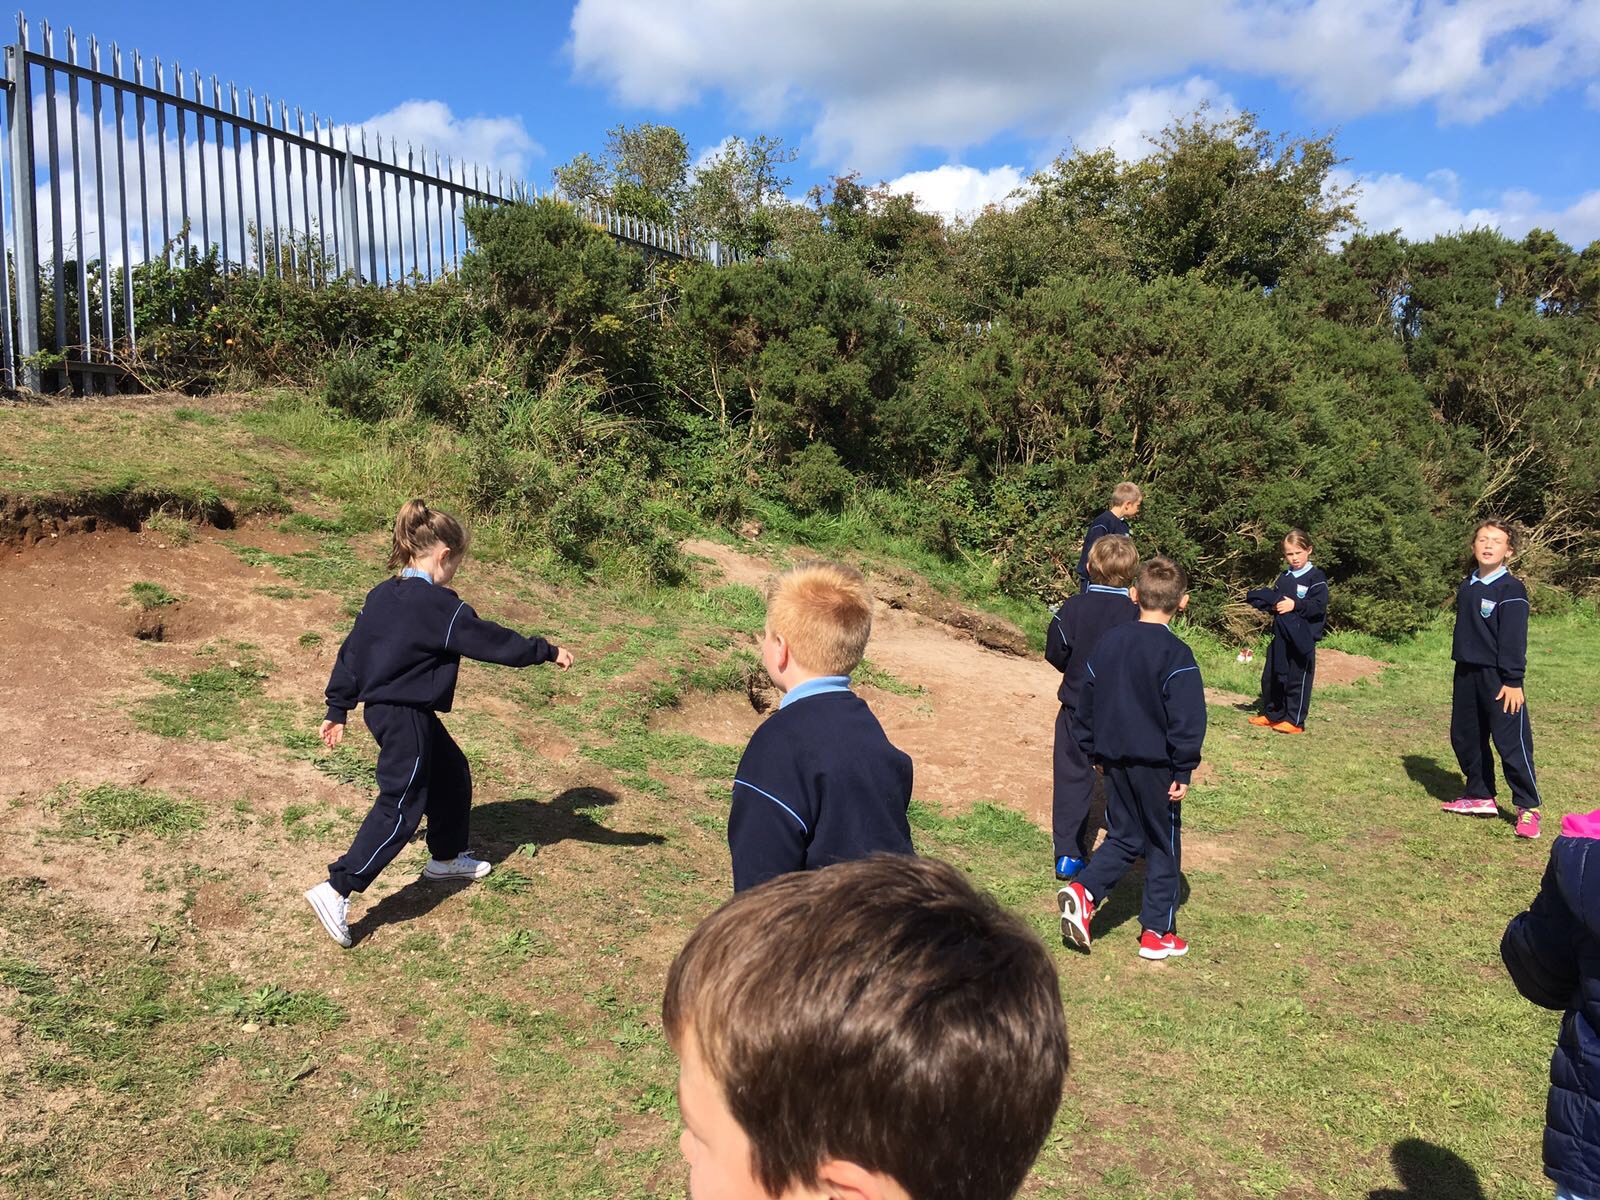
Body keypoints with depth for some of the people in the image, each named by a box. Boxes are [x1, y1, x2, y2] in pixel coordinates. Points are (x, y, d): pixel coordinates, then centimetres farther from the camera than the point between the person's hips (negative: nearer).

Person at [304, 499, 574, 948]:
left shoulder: (382, 595, 5)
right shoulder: (438, 605, -20)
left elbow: (351, 651, 9)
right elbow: (492, 640, -16)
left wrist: (337, 710, 16)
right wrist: (547, 652, -6)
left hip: (382, 706, 10)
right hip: (404, 717, -10)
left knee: (452, 774, 24)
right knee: (400, 807, -5)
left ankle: (447, 857, 40)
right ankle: (337, 890, -9)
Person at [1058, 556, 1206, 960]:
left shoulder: (1108, 643, 1)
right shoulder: (1176, 656, -16)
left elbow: (1086, 706, 8)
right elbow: (1187, 720, -18)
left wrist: (1095, 753, 18)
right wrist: (1183, 772, -9)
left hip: (1115, 761, 5)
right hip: (1156, 765, -5)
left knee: (1123, 837, 18)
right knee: (1163, 845, 11)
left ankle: (1084, 890, -5)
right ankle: (1157, 932, 19)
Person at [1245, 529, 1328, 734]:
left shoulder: (1316, 578, -6)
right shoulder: (1284, 578, 15)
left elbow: (1319, 605, -16)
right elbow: (1273, 599, 19)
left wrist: (1295, 605, -27)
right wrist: (1269, 604, -4)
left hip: (1303, 638, -7)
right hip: (1281, 635, 7)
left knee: (1298, 679, -2)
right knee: (1271, 676, 12)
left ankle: (1294, 721, 4)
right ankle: (1271, 714, 23)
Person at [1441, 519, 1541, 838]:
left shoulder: (1511, 590, -10)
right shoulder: (1467, 587, 11)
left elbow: (1514, 639, -14)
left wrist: (1513, 681, -16)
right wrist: (1461, 668, 16)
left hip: (1498, 678, -7)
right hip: (1467, 675, 8)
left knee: (1511, 742, -5)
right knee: (1465, 738, 13)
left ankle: (1528, 808, 4)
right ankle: (1480, 796, 26)